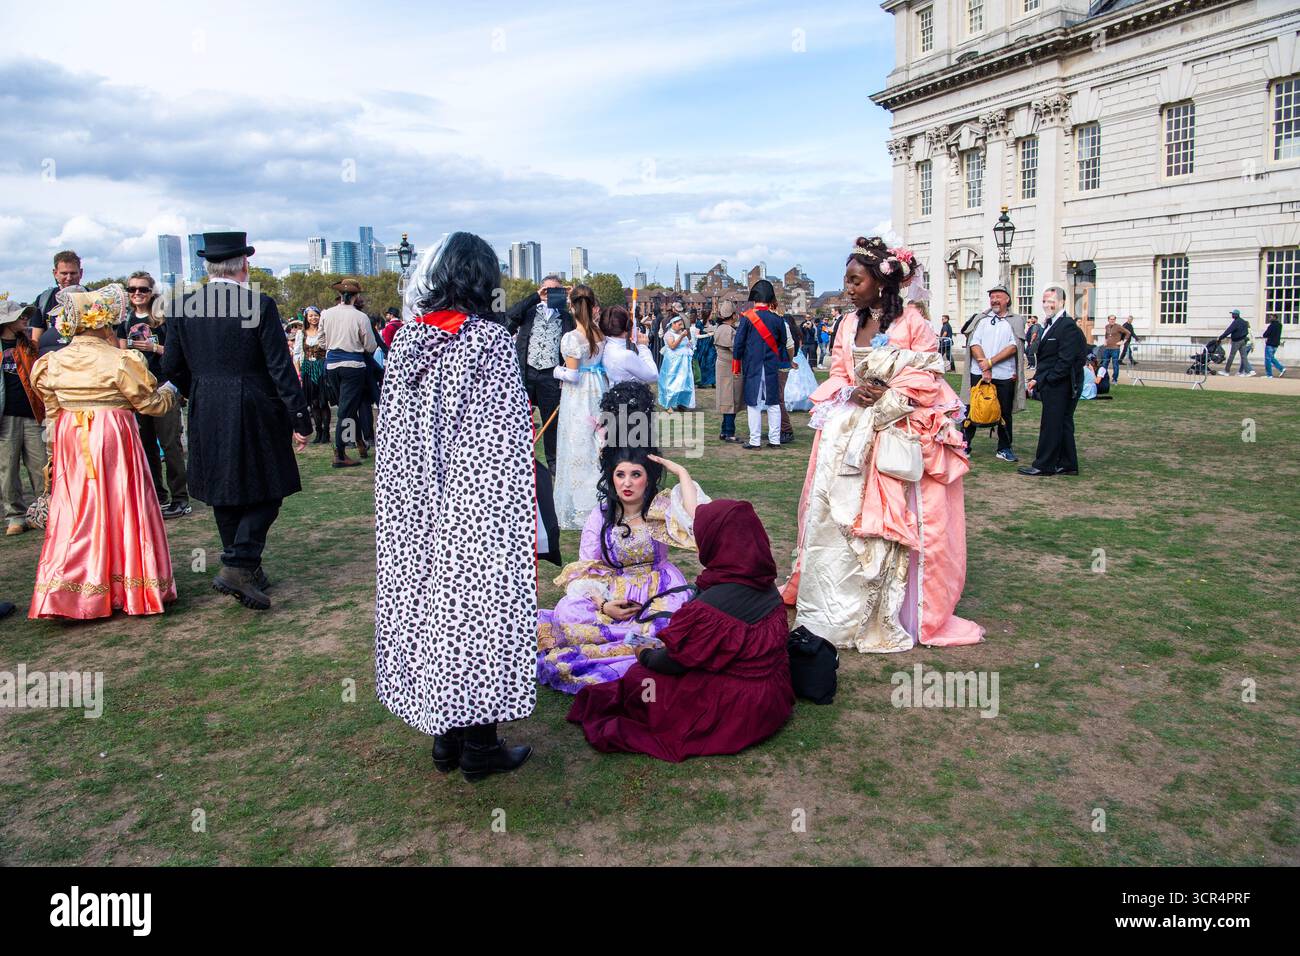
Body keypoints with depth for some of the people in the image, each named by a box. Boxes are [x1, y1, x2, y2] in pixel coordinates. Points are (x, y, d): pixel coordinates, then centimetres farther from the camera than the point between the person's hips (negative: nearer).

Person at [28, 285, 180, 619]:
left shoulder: (53, 363, 5)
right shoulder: (120, 361, -11)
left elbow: (52, 413, 12)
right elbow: (152, 403, -4)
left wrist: (55, 448, 22)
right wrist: (169, 391, 16)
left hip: (71, 442, 5)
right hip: (113, 439, -5)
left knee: (75, 512, 10)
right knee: (118, 508, 3)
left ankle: (61, 590, 10)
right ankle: (133, 585, 10)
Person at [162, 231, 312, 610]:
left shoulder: (182, 307, 0)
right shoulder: (260, 305, -12)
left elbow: (172, 366, 5)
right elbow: (281, 368, -13)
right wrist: (300, 420, -8)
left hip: (206, 416, 5)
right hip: (255, 412, -5)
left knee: (225, 494, 15)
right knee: (266, 491, 6)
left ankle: (246, 568, 25)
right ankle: (239, 565, -7)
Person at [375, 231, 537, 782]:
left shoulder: (406, 340, 4)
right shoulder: (491, 340, -11)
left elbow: (392, 433, 8)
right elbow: (509, 434, -11)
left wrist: (403, 503, 16)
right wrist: (525, 508, -3)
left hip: (418, 509, 6)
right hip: (479, 505, -5)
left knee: (429, 603, 12)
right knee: (479, 610, 3)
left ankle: (445, 736, 24)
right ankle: (479, 744, 12)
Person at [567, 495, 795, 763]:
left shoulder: (710, 608, -28)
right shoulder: (768, 588, -2)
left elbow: (674, 660, -16)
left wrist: (645, 655, 6)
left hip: (735, 710, -8)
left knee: (638, 679, 2)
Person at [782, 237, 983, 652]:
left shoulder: (912, 322, -6)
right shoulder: (849, 324, 10)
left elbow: (927, 377, -7)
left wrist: (886, 398, -16)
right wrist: (851, 393, -7)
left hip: (896, 435, -5)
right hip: (848, 435, 5)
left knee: (889, 521, -2)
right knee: (834, 516, 4)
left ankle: (888, 613, 10)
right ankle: (836, 608, 17)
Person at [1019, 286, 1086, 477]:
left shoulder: (1068, 326, -15)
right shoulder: (1049, 325, 16)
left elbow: (1065, 361, -20)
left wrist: (1043, 380, -17)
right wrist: (1037, 379, 8)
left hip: (1059, 387, -10)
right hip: (1051, 386, 10)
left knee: (1051, 425, -5)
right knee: (1063, 425, 13)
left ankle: (1044, 466, 1)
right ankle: (1068, 464, 20)